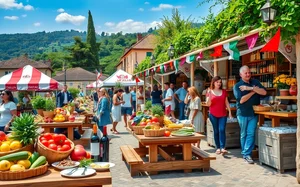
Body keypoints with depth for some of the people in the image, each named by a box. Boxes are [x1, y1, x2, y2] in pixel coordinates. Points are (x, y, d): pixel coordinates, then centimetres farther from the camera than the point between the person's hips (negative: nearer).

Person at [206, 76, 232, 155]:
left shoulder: (224, 91, 6)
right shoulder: (209, 92, -1)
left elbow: (226, 103, 10)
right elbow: (208, 104, -5)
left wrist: (229, 112, 3)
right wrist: (210, 96, -22)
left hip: (223, 114, 1)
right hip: (213, 115, -1)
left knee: (222, 130, -10)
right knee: (216, 131, 5)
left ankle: (222, 147, -15)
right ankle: (218, 148, 10)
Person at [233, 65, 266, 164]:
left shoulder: (255, 82, 7)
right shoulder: (237, 86, -2)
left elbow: (264, 92, -7)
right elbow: (241, 100, -14)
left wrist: (251, 88, -17)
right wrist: (253, 91, -11)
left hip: (254, 113, 2)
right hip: (242, 113, -2)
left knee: (251, 134, -4)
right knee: (244, 134, 8)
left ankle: (247, 154, 0)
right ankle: (245, 153, 19)